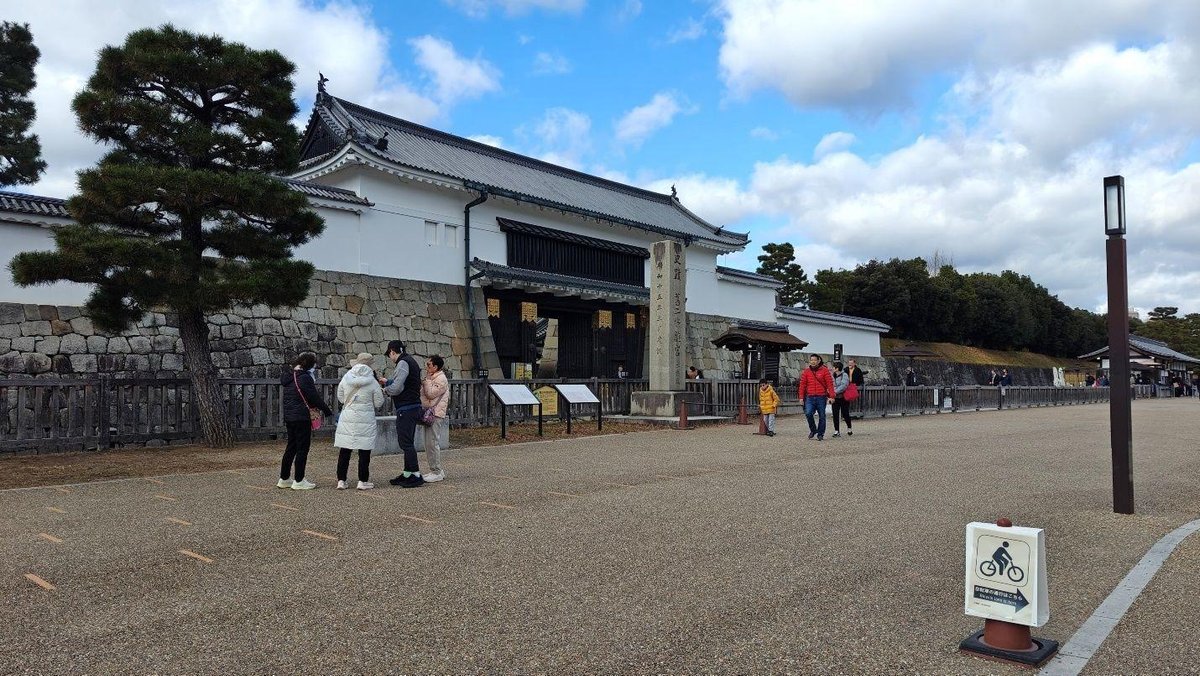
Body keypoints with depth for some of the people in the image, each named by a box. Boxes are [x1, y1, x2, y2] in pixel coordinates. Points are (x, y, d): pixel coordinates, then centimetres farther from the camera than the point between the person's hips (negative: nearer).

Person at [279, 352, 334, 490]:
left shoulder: (288, 377, 12)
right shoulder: (305, 378, -15)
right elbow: (315, 397, -13)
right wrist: (328, 411, -2)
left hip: (289, 417, 9)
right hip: (302, 418, -8)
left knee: (291, 447, 16)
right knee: (302, 448, -1)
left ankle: (284, 479, 21)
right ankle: (298, 481, 2)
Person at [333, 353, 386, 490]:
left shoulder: (346, 378, 0)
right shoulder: (372, 381, -7)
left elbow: (340, 397, 11)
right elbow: (379, 403, -1)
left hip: (347, 419, 3)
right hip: (365, 420, -3)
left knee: (344, 451, 9)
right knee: (364, 452, 4)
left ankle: (341, 480, 12)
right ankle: (363, 481, 7)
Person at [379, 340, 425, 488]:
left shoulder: (403, 363, -13)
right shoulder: (410, 361, 17)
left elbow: (397, 388, -20)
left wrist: (385, 390, -2)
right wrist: (387, 382, 31)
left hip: (406, 409, -10)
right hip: (414, 407, 10)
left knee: (406, 443, -7)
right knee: (406, 442, 16)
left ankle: (416, 476, -6)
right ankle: (407, 473, 22)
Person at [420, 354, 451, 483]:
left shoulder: (441, 379, -10)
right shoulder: (432, 378, 21)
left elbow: (431, 394, -17)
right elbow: (425, 394, 21)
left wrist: (426, 381, -10)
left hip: (435, 415, -10)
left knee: (432, 443, -10)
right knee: (430, 443, 11)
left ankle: (437, 472, -6)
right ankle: (436, 470, 17)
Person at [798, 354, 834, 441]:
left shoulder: (824, 370, 2)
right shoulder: (806, 372, 8)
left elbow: (830, 384, -2)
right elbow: (802, 384, 8)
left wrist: (831, 396, -10)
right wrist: (801, 397, 3)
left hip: (821, 397, -1)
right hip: (810, 397, 1)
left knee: (822, 416, 4)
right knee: (808, 413, -16)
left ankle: (820, 434, 16)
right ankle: (813, 430, 6)